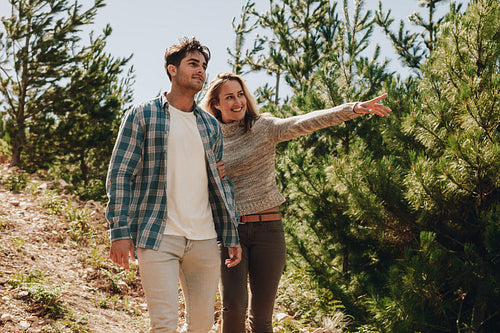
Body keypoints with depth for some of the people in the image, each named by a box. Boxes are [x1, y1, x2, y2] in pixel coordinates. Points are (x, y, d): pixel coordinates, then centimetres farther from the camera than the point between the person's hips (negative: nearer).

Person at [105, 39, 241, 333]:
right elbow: (120, 174, -1)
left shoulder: (211, 125, 17)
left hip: (205, 240, 5)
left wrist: (232, 237, 12)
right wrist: (120, 231, -9)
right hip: (158, 237, -5)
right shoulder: (142, 116, 3)